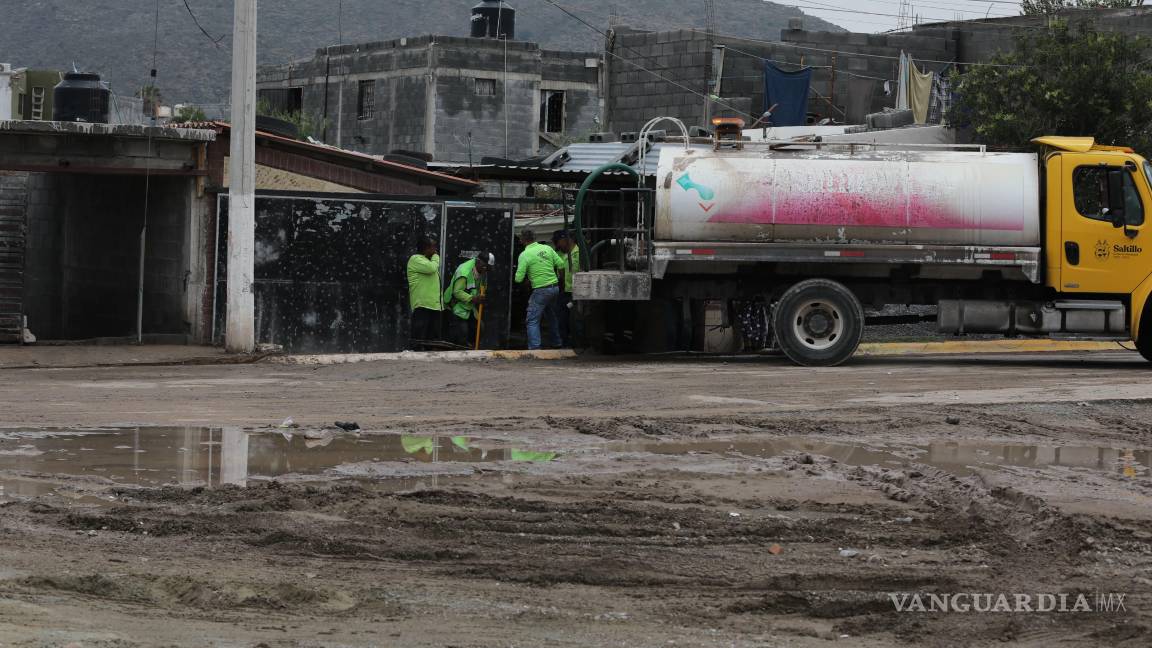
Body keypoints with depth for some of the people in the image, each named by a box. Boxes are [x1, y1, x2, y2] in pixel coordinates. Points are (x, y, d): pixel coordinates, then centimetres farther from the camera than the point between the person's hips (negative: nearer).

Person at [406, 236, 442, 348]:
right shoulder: (416, 259, -4)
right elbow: (431, 268, -22)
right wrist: (436, 258, -2)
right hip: (422, 305, -9)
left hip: (435, 306, 9)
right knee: (418, 339, -12)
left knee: (433, 338, 9)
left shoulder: (429, 261, 24)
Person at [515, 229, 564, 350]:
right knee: (551, 316, 25)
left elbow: (519, 278, -13)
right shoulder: (547, 248, 3)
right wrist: (559, 278, 24)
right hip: (555, 288, 6)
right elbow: (561, 265, 6)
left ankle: (534, 348, -13)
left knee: (533, 320, -2)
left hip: (540, 290, -6)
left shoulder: (524, 255, -12)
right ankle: (557, 343, 34)